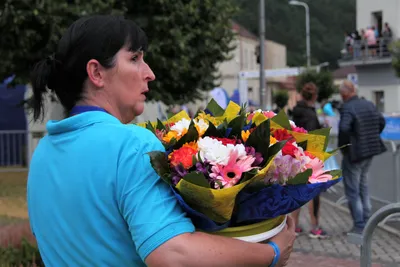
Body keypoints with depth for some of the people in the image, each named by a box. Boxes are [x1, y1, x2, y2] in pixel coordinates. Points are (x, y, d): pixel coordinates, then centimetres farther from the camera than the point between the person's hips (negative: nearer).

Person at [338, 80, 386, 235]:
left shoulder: (347, 109, -19)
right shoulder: (369, 105, 5)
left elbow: (344, 128, -32)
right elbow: (381, 121, 13)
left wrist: (344, 146, -17)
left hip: (354, 154, -8)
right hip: (370, 152, 8)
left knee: (352, 191, 3)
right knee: (363, 188, 22)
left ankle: (359, 226, 4)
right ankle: (367, 221, 28)